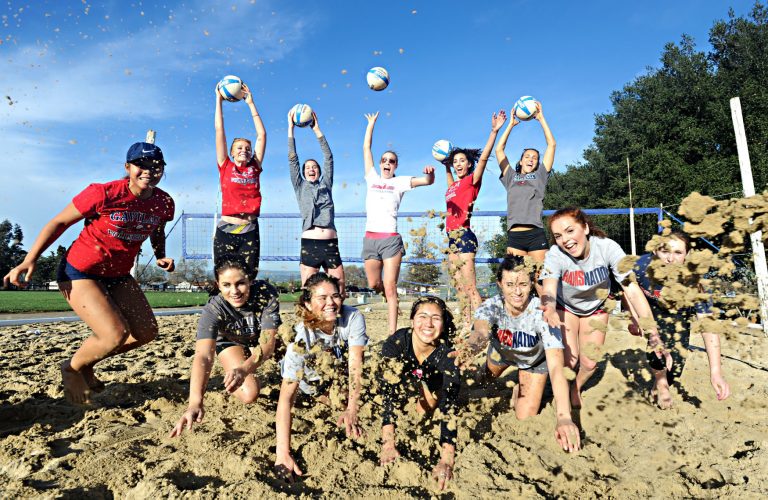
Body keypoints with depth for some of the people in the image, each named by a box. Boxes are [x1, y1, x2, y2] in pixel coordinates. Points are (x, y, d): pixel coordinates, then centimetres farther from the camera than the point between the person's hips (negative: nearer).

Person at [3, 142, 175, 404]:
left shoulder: (164, 203, -6)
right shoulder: (104, 194, -21)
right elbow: (59, 222, -11)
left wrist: (161, 256, -3)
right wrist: (29, 261, -16)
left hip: (118, 275, 6)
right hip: (79, 272, -6)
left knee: (146, 332, 1)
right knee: (116, 335, -20)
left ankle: (86, 365, 25)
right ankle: (72, 368, 14)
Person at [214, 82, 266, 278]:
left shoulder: (254, 168, 12)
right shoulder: (225, 167, 7)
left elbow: (262, 135, 14)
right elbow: (219, 130, 9)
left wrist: (250, 103, 17)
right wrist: (219, 99, 14)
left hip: (250, 232, 2)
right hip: (226, 231, -2)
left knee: (248, 278, 2)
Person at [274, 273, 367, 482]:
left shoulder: (354, 317, -32)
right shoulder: (301, 337, -37)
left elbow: (355, 363, -37)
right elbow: (286, 396, -41)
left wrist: (351, 410, -49)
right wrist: (282, 453, -51)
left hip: (342, 372, 0)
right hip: (310, 376, 0)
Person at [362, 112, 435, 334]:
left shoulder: (400, 182, 9)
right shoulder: (372, 179, 15)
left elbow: (428, 181, -2)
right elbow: (366, 149, 16)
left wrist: (430, 173, -24)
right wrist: (371, 124, 19)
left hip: (391, 239, -3)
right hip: (370, 239, 3)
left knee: (389, 287, -6)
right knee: (374, 284, 10)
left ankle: (393, 334, -5)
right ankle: (389, 295, 44)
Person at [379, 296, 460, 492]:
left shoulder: (447, 353, -38)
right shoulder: (396, 342, -39)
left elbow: (449, 406, -44)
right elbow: (389, 393, -43)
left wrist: (446, 460, -55)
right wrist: (388, 445, -53)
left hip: (431, 376, 0)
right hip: (404, 372, 0)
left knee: (426, 408, -17)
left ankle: (423, 389, 13)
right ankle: (410, 387, 9)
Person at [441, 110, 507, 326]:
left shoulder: (472, 180, -1)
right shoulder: (453, 185, 18)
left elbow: (484, 157, -14)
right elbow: (448, 171, 42)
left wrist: (494, 131, -21)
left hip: (464, 235, -8)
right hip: (452, 237, 8)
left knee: (470, 288, -12)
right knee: (460, 288, 9)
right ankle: (467, 326, 14)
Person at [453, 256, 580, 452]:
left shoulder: (541, 313, -40)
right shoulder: (492, 306, -35)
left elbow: (556, 367, -49)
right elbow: (481, 331, -56)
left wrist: (564, 417, -62)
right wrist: (471, 349, -81)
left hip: (534, 359, -2)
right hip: (502, 352, 2)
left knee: (525, 418, -2)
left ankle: (522, 384, 27)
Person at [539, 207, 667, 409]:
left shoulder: (607, 247, -32)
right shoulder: (555, 255, -34)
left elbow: (632, 290, -35)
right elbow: (548, 290, -49)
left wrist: (654, 336, -43)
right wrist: (550, 310, -74)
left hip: (596, 307, 1)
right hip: (565, 307, -1)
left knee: (589, 363, -3)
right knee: (569, 361, -12)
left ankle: (576, 388, 31)